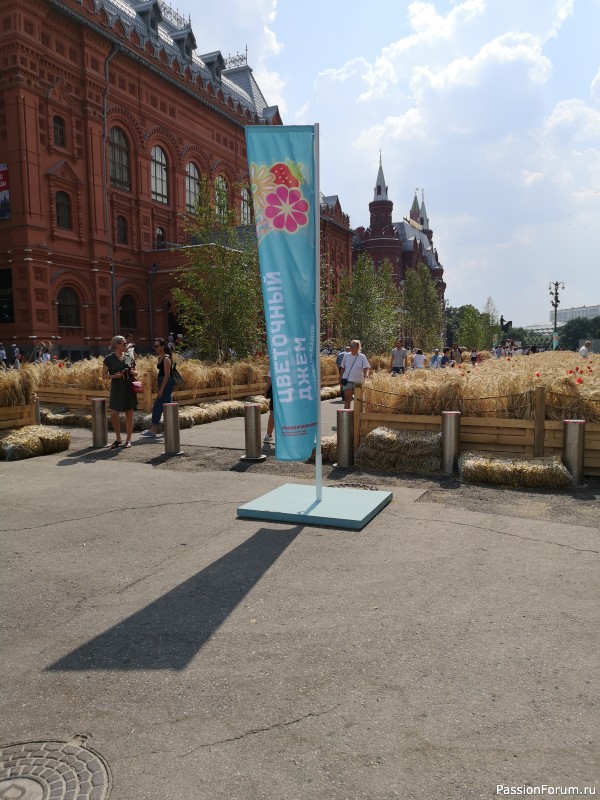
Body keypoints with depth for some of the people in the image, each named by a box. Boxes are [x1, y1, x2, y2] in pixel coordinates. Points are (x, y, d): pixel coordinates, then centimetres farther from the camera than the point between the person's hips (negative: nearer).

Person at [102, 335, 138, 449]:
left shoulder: (129, 358, 9)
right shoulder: (109, 359, -1)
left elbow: (135, 373, 19)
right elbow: (104, 376, -1)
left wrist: (133, 373, -4)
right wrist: (114, 376, -18)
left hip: (129, 389, 2)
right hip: (116, 389, -2)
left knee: (129, 415, 3)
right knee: (114, 414, -4)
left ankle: (128, 439, 14)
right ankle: (118, 439, 14)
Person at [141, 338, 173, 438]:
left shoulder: (166, 358, -14)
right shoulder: (160, 358, 12)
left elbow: (167, 375, -19)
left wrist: (161, 390, -21)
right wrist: (160, 388, 17)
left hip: (167, 384, -10)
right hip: (163, 384, 10)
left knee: (157, 406, -8)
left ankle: (153, 430, -5)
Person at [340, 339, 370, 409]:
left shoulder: (362, 357, -1)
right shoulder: (346, 355, 5)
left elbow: (366, 368, -9)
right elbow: (343, 368, 12)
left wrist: (366, 375, -29)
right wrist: (342, 379, 10)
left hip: (358, 381, 0)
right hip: (347, 381, 0)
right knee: (347, 398, -8)